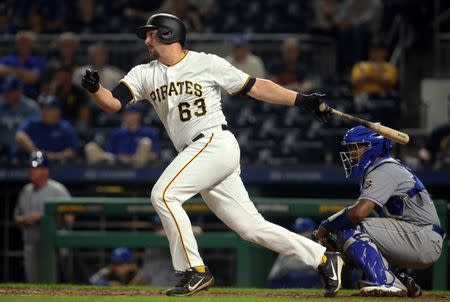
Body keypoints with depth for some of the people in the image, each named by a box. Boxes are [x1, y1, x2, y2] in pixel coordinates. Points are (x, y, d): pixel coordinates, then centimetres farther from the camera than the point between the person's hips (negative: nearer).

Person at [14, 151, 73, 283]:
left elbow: (69, 218, -11)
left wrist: (41, 217, -16)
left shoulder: (57, 190, -6)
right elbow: (17, 218, 21)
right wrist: (24, 220, -3)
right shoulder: (26, 190, 15)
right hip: (30, 246, 7)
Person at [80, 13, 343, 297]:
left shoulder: (207, 64, -1)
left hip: (216, 142, -6)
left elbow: (256, 87, 2)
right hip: (195, 154, 6)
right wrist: (95, 88, -18)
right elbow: (113, 102, 3)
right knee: (251, 226, 4)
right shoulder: (144, 74, 15)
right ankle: (324, 258, 14)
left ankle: (195, 271, -15)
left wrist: (302, 100, -3)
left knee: (164, 194, -20)